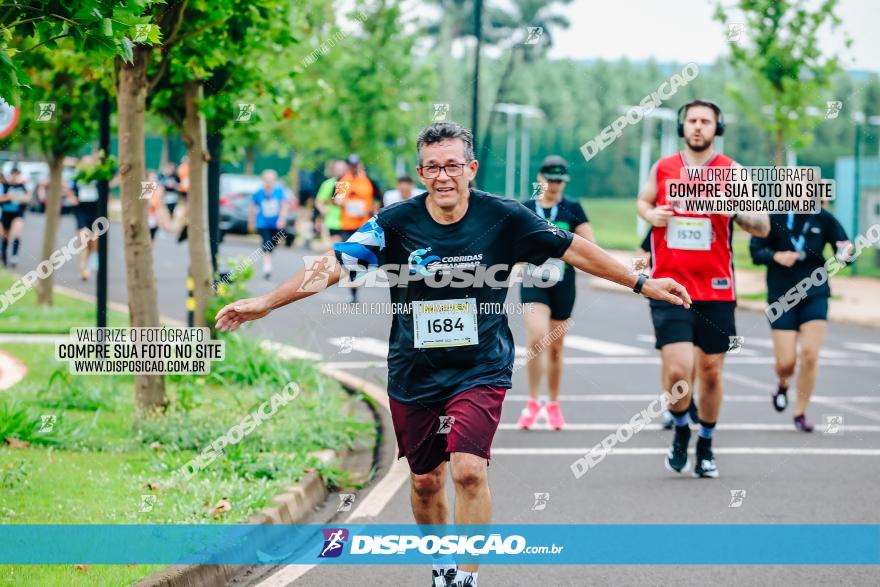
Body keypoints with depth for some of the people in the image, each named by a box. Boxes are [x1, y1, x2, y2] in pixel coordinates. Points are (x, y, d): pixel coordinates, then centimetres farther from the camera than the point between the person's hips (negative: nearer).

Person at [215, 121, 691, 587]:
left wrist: (641, 283, 5)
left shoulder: (504, 218, -9)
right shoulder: (396, 223, -10)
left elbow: (573, 249, 1)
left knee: (469, 470, -20)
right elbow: (334, 263, -9)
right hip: (414, 375, 2)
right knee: (424, 480, 13)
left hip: (481, 371, -2)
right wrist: (265, 303, -15)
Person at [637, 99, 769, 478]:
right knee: (677, 368, -15)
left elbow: (763, 227, -2)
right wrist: (650, 214, 2)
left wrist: (735, 212, -22)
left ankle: (705, 446, 28)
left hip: (716, 290, 1)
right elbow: (643, 201, 25)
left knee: (710, 371, 7)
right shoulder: (662, 169, 5)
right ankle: (680, 431, 14)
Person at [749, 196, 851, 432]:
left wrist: (845, 252, -20)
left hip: (815, 295, 1)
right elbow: (755, 252, -2)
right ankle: (782, 384, 36)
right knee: (786, 362, -2)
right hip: (781, 297, -1)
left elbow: (845, 252, 4)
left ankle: (800, 413, 6)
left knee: (810, 355, -11)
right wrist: (776, 256, -22)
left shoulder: (823, 219, 0)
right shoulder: (774, 216, -5)